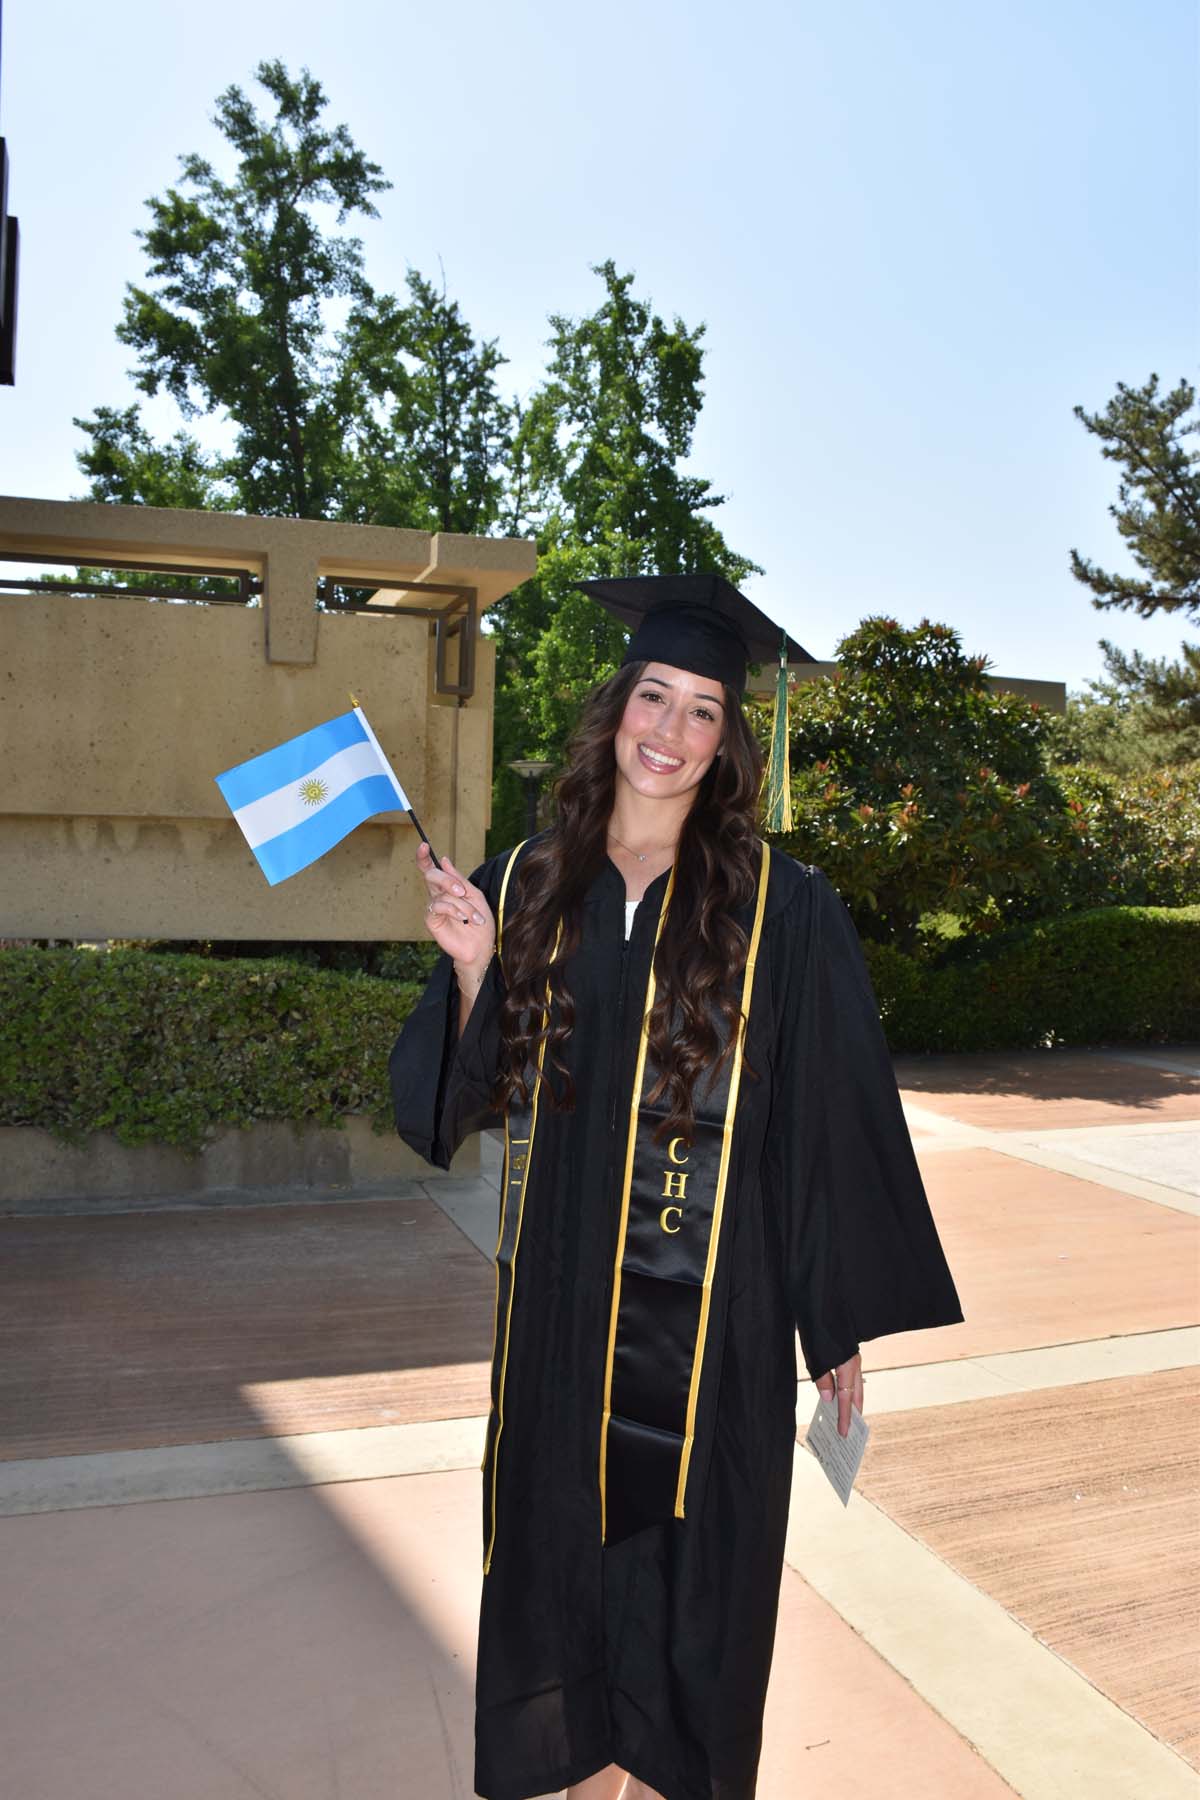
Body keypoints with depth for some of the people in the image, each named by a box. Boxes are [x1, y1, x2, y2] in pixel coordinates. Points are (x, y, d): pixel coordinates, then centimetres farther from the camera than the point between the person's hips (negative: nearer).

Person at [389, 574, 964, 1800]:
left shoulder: (781, 908, -9)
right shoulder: (526, 887, 0)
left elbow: (833, 1122, -6)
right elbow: (477, 1097, 3)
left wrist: (840, 1322, -4)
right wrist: (472, 965, -14)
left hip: (710, 1302, -3)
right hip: (560, 1294, 3)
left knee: (690, 1553, 12)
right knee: (567, 1546, 17)